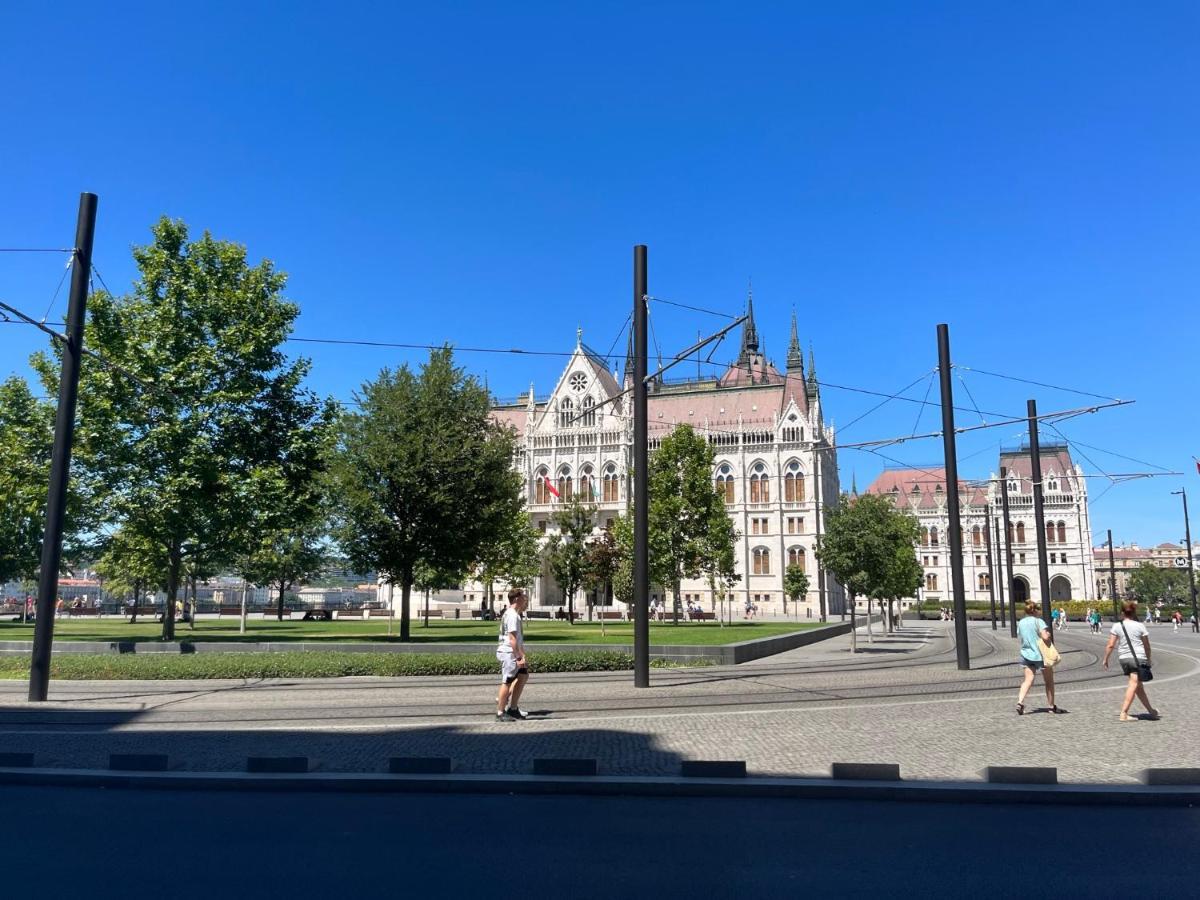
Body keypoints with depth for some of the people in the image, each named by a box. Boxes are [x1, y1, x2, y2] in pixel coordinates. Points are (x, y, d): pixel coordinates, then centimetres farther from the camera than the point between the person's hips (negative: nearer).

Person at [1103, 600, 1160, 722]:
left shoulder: (1117, 626, 0)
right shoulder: (1140, 626, -2)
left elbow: (1110, 645, -4)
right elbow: (1147, 646, 2)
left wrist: (1105, 659, 5)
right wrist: (1148, 660, 17)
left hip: (1123, 658, 3)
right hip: (1139, 657, -3)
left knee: (1139, 686, 17)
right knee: (1134, 685, -5)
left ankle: (1151, 711, 31)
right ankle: (1124, 714, -13)